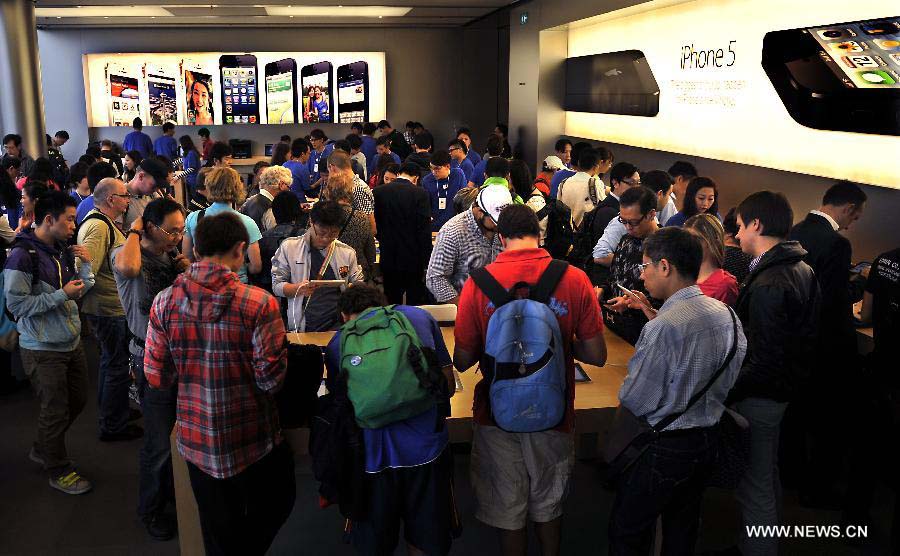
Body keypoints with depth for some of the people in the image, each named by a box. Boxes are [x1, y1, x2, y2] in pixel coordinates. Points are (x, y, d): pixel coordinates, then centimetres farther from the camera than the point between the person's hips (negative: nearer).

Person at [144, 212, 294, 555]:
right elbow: (271, 379, -18)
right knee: (276, 504, 25)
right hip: (253, 440, -3)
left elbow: (156, 378, -3)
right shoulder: (259, 303, -20)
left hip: (195, 440, 4)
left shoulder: (165, 302, -8)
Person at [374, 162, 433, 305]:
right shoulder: (420, 194, -10)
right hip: (413, 259, -3)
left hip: (389, 259, 3)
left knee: (392, 304, 12)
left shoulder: (378, 192, 0)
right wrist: (427, 261, -6)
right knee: (416, 304, 7)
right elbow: (425, 230, -11)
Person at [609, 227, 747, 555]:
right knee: (683, 527, 24)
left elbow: (634, 401, -21)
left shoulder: (663, 327, -26)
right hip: (709, 439, 8)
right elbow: (729, 381, 9)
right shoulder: (726, 315, -2)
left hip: (663, 447, -8)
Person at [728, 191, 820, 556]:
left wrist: (724, 395, -20)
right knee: (768, 475, 25)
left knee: (754, 487, 4)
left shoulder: (768, 285, -26)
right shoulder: (803, 270, 5)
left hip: (759, 398, -10)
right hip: (788, 386, 11)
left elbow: (764, 362, -28)